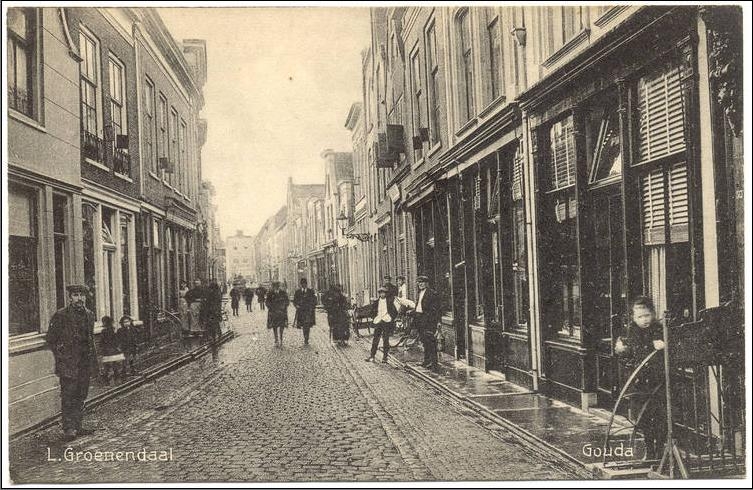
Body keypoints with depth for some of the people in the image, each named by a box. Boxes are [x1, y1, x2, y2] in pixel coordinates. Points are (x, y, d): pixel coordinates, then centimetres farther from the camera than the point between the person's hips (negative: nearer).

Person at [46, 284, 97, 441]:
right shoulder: (60, 315, -7)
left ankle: (77, 427, 19)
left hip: (84, 362, 6)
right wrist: (60, 355, -6)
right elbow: (51, 338, -3)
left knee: (81, 395, 10)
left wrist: (92, 355, 15)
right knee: (68, 396, -7)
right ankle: (68, 429, -4)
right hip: (68, 363, -6)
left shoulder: (89, 315, 10)